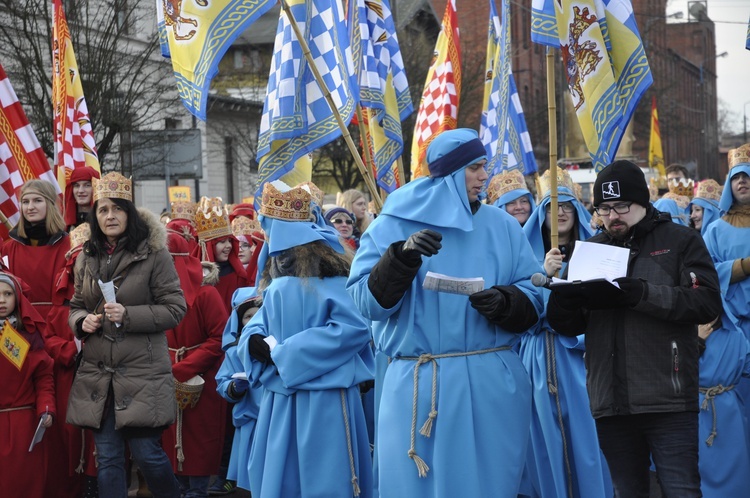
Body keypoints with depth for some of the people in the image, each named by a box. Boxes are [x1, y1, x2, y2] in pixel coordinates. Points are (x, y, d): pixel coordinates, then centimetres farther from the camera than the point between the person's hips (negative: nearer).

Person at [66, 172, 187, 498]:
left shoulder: (153, 253, -5)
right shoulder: (87, 259, 11)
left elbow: (175, 309, -6)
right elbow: (76, 307, 21)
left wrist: (128, 315, -17)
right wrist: (82, 321, -2)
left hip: (143, 372, -5)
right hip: (97, 373, 5)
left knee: (147, 453, -3)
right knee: (107, 459, 7)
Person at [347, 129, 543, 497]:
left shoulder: (502, 226, 9)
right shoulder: (393, 224, 3)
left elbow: (533, 298, 7)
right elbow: (367, 302, -4)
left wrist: (505, 303, -14)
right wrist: (402, 257, -18)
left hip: (492, 385, 2)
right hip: (417, 387, -2)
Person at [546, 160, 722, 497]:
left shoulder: (681, 241, 5)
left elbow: (708, 302, -10)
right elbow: (569, 326, 13)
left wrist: (645, 295, -22)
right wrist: (562, 303, -11)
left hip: (668, 400, -4)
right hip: (610, 402, 4)